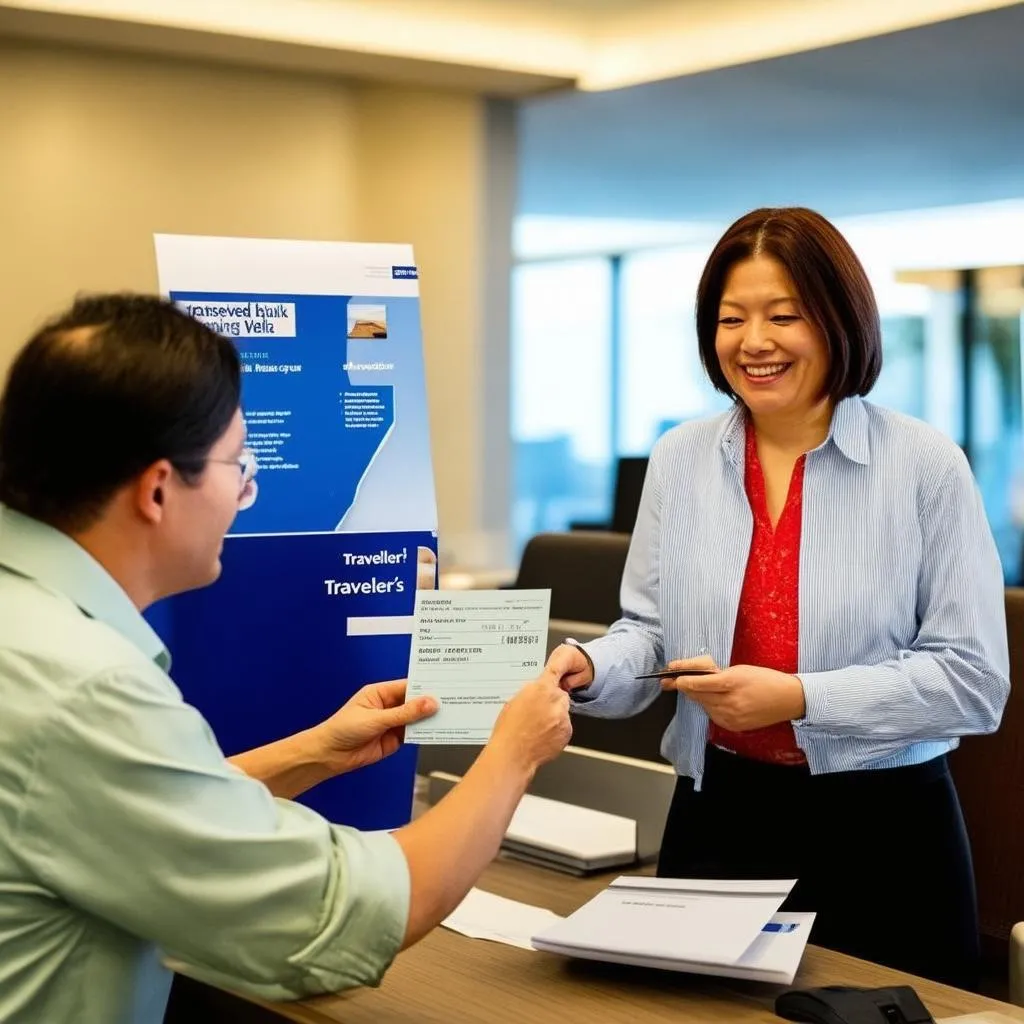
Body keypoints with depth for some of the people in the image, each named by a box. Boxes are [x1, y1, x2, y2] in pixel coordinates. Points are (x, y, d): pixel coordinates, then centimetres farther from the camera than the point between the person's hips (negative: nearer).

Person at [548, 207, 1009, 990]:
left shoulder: (925, 465, -8)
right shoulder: (679, 459, 4)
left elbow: (975, 678, -11)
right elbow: (651, 634, 6)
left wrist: (798, 699, -19)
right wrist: (590, 669, -16)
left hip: (883, 831, -3)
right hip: (719, 816, 3)